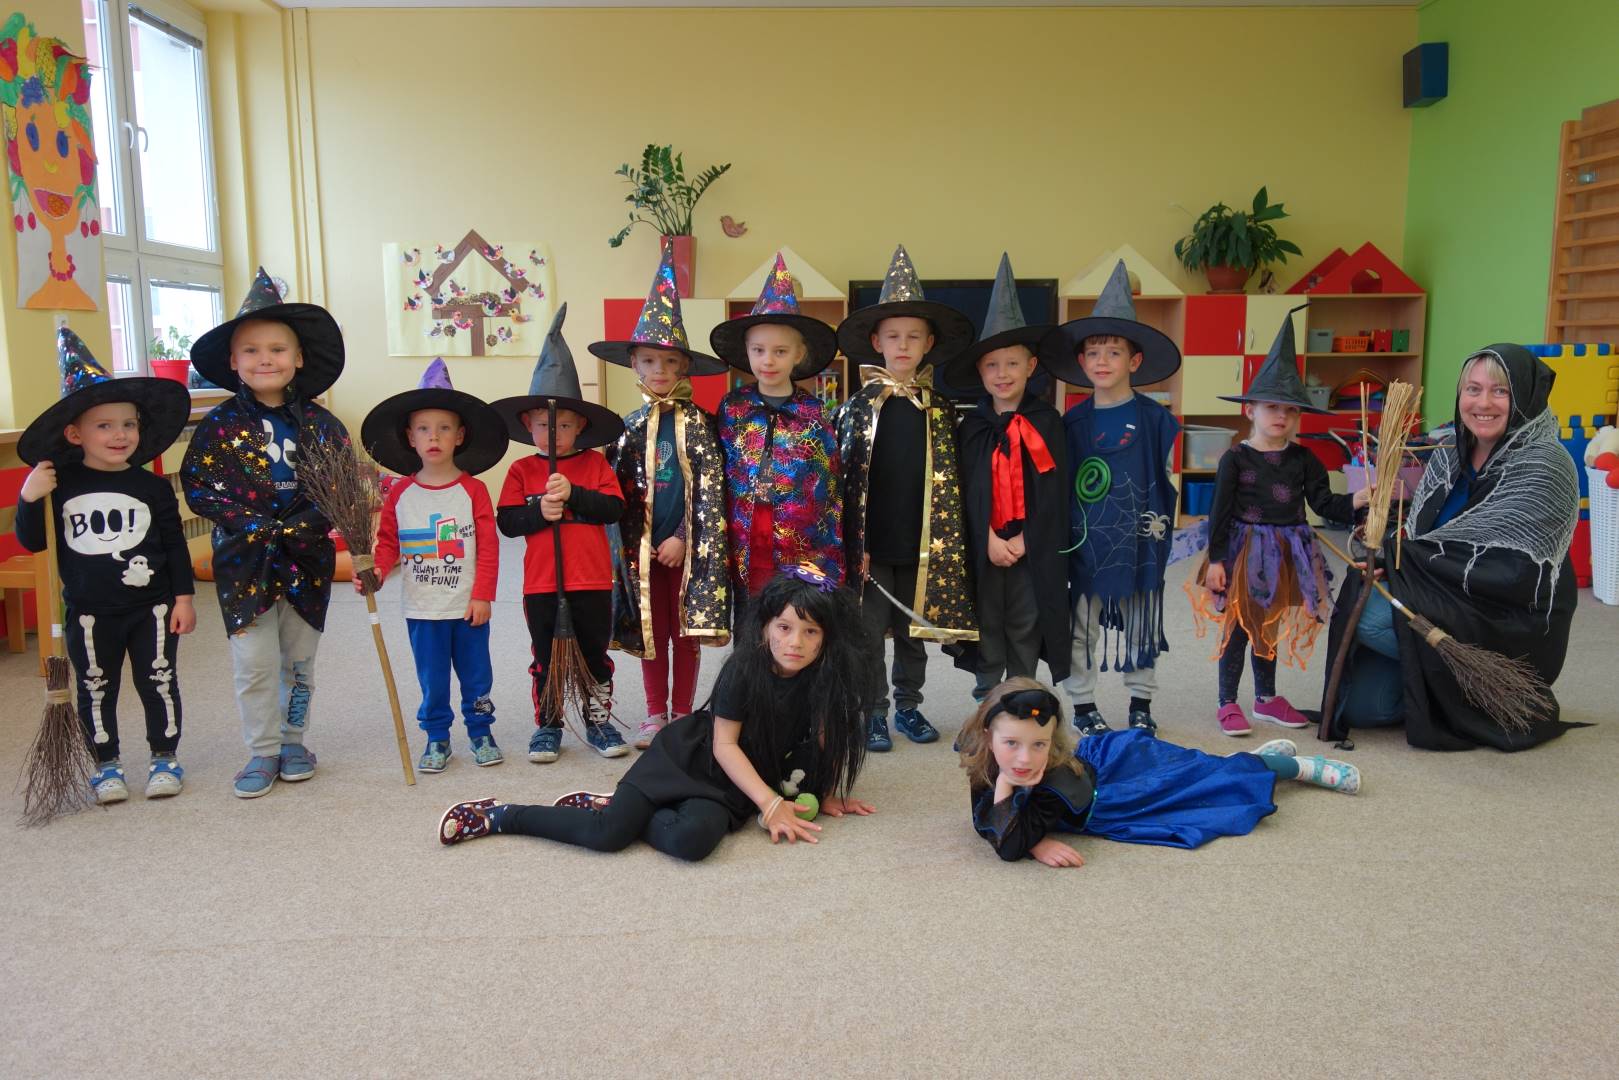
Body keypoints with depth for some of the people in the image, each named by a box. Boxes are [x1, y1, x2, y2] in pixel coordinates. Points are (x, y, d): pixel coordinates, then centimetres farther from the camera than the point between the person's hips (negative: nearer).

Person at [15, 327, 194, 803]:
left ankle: (165, 757, 24)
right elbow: (32, 541, 0)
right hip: (90, 612, 1)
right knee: (96, 689, 13)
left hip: (152, 606, -1)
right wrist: (29, 500, -17)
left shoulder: (153, 487, -4)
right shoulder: (60, 486, -4)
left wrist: (183, 597, -2)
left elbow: (175, 545, 0)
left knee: (159, 682, 8)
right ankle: (106, 765, 28)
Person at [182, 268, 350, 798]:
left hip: (307, 559, 1)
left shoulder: (320, 423, -1)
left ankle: (293, 740, 29)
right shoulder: (220, 425, -4)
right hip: (244, 561, -1)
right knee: (255, 661, 1)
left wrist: (305, 525, -18)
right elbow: (199, 485, -8)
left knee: (300, 658, 12)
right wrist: (256, 525, -18)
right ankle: (263, 751, 15)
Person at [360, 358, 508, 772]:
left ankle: (481, 732, 27)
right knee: (432, 679, 11)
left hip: (468, 606, -1)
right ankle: (437, 738, 25)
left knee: (476, 674, 11)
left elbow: (488, 546, -7)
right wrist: (376, 571, -14)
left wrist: (483, 595, -10)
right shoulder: (400, 493, 1)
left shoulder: (473, 490, -6)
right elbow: (388, 542, 5)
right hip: (422, 609, 2)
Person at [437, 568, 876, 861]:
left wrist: (824, 794, 1)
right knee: (607, 834, -22)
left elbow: (824, 736, 5)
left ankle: (613, 807, -2)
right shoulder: (744, 668, -19)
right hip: (686, 756, -3)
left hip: (732, 784, 3)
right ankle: (502, 815, 3)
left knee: (693, 839, -31)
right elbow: (724, 745, -14)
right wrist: (771, 804, -18)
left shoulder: (830, 677, -10)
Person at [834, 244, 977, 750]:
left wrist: (949, 543, 3)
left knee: (914, 632, 13)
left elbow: (952, 481, 7)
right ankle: (873, 712, 18)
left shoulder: (942, 410, 5)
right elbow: (843, 479, -4)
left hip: (922, 545, 2)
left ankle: (908, 706, 28)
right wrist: (851, 544, -9)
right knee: (870, 632, 5)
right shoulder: (858, 407, -2)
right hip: (871, 543, -2)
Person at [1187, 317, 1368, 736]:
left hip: (1286, 554, 4)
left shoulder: (1303, 460, 3)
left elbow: (1325, 505, 2)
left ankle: (1266, 698, 30)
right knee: (1238, 626, 2)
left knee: (1270, 627, 16)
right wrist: (1215, 559, -11)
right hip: (1244, 551, -4)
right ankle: (1228, 703, 13)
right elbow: (1220, 512, -9)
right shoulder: (1235, 459, -9)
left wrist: (1358, 499, -15)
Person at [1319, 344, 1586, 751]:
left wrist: (1397, 556, -20)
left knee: (1371, 615, -27)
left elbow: (1509, 568, -21)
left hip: (1507, 623, -6)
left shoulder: (1544, 465, -13)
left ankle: (1485, 690, -5)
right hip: (1445, 606, 6)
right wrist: (1385, 554, -16)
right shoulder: (1448, 458, 8)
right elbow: (1416, 538, 8)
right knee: (1360, 705, -7)